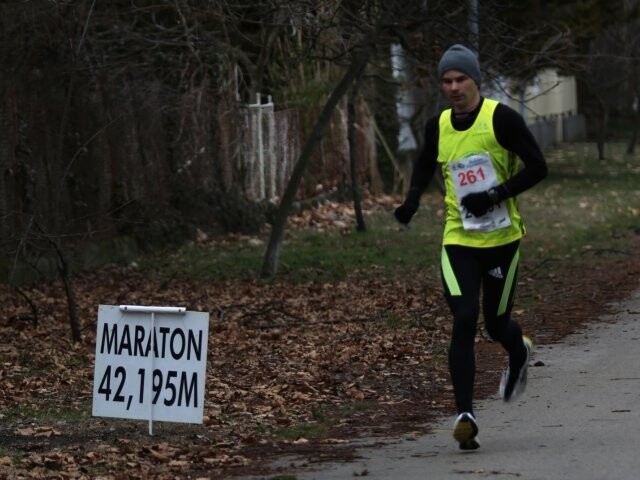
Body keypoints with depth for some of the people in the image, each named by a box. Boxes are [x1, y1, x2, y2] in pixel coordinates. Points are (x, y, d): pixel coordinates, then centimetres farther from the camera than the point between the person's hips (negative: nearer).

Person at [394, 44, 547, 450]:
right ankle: (465, 415, -15)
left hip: (501, 238, -2)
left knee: (496, 323, 10)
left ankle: (519, 354, 49)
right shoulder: (438, 127, 3)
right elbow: (425, 166, 23)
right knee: (464, 321, -14)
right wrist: (412, 200, 4)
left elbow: (537, 167, -10)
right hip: (458, 240, 2)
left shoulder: (501, 119, -11)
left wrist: (496, 195, -20)